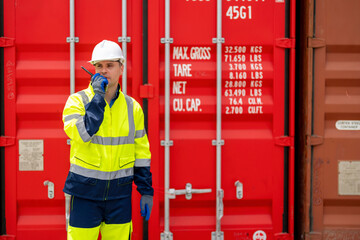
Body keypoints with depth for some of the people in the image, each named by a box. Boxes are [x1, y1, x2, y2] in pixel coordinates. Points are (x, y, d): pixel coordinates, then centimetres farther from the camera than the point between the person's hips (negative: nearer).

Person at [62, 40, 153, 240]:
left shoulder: (132, 107, 6)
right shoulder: (77, 101, -3)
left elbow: (141, 152, 10)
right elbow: (81, 133, -22)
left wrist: (146, 191, 8)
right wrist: (97, 97, -17)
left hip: (120, 193, 3)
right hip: (85, 192, -2)